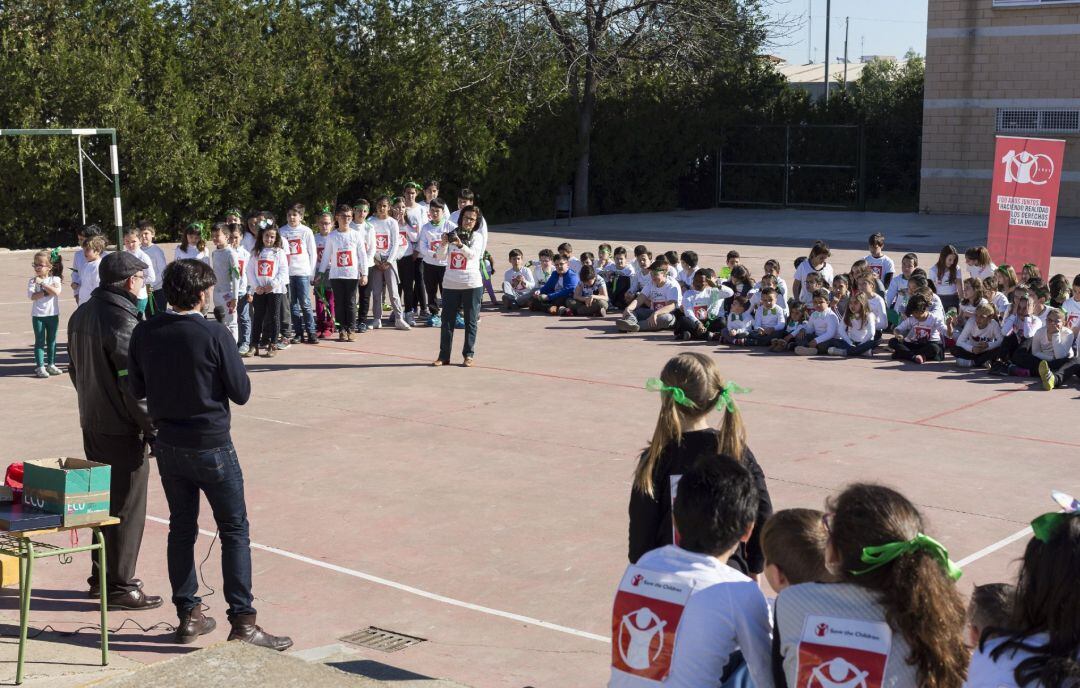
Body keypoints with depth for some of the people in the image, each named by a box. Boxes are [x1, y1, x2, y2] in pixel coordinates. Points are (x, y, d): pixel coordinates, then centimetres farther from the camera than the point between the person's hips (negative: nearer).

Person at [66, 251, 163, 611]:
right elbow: (133, 386, -22)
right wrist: (153, 429, -15)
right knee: (126, 509, 1)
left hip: (91, 424, 9)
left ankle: (101, 575, 29)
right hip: (122, 430, -9)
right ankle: (120, 587, 7)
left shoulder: (81, 315, 8)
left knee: (102, 501, 19)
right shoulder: (122, 321, -21)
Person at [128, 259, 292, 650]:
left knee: (181, 528, 15)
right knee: (234, 530, 3)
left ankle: (188, 616, 21)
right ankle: (242, 621, 1)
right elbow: (242, 393, -12)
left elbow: (138, 390, 6)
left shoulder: (144, 334, -4)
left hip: (168, 447, 5)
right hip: (212, 447, -5)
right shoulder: (215, 335, -17)